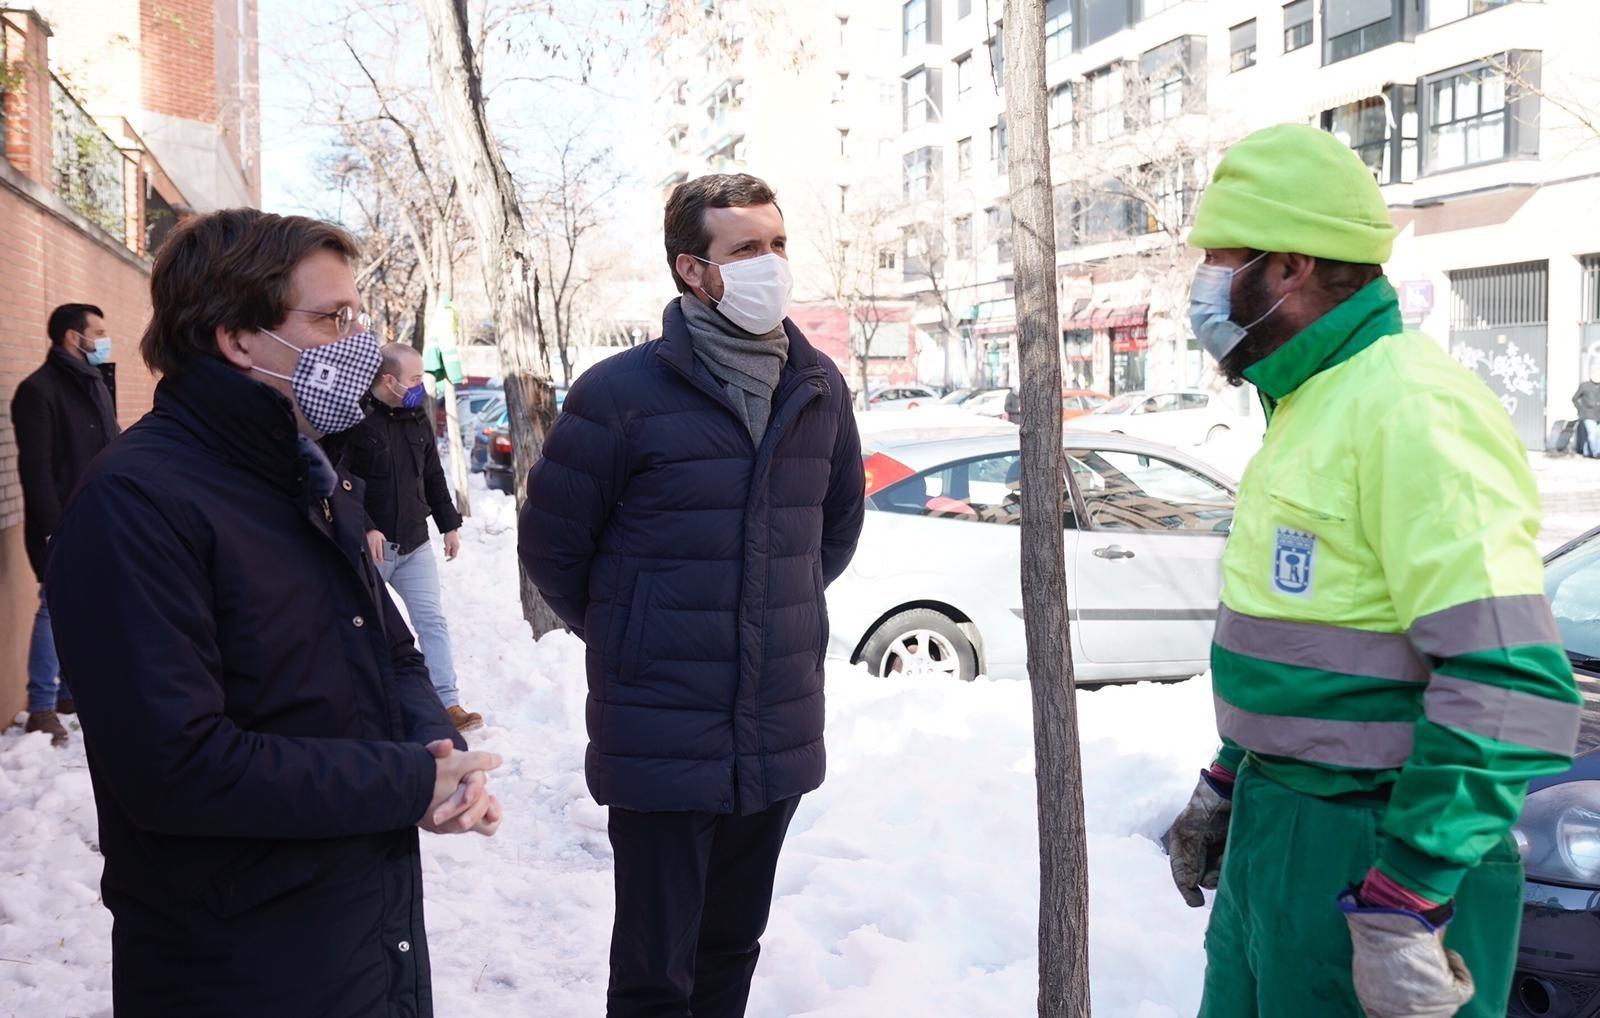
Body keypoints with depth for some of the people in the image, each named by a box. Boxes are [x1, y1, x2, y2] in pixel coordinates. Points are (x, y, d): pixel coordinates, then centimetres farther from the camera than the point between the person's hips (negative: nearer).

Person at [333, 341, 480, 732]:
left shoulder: (418, 420, 10)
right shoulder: (354, 419, -12)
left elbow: (434, 478, 18)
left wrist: (449, 524, 16)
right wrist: (365, 528, -21)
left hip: (415, 543, 5)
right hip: (370, 544, -5)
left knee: (432, 621, -1)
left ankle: (448, 703, -2)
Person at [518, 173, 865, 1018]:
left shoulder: (818, 389, 5)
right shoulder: (622, 394, -11)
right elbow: (551, 545, -2)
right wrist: (629, 638, 7)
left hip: (781, 739, 5)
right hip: (663, 746, -4)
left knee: (732, 950, 19)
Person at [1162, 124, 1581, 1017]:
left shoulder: (1408, 407, -19)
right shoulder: (1309, 406, 12)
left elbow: (1510, 689, -25)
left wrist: (1402, 911, -25)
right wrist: (1225, 790, 22)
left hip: (1372, 853, -9)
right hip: (1275, 837, 9)